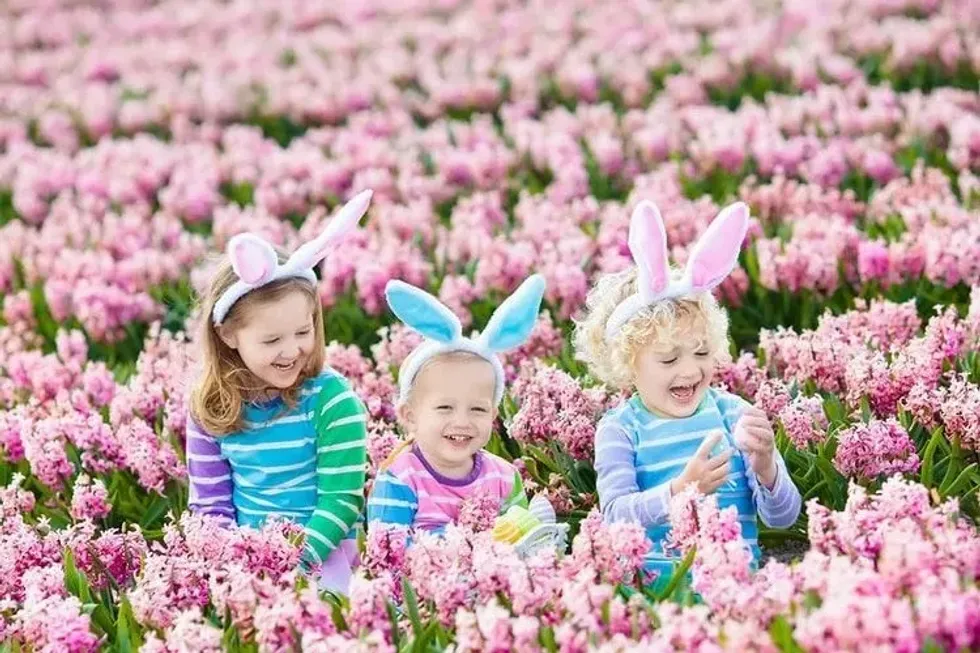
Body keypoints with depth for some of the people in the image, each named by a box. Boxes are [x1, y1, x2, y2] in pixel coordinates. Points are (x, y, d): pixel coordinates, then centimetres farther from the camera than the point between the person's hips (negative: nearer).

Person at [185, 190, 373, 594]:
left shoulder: (332, 399, -8)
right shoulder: (211, 408, 2)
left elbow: (342, 497, -9)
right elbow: (209, 501, 6)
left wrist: (302, 561, -21)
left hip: (322, 554, -3)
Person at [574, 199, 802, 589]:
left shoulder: (731, 413, 6)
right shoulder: (620, 429, 2)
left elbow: (783, 518, 4)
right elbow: (614, 514, -12)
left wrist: (766, 469, -16)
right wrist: (679, 490, -26)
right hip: (652, 580, -1)